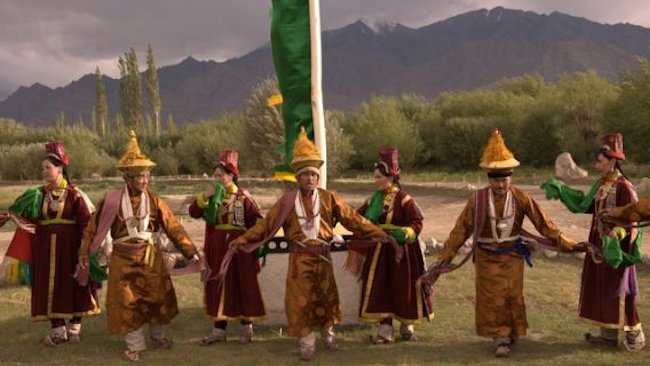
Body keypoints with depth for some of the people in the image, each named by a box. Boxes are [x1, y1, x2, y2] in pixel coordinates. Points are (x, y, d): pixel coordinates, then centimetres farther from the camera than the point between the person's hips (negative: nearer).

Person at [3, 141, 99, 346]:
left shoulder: (74, 194, -7)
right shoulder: (39, 194, 6)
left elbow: (86, 222, -8)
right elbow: (28, 217, 3)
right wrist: (10, 216, -15)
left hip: (70, 246, -4)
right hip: (47, 247, 4)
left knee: (72, 284, 5)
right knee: (50, 286, 6)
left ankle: (74, 327, 18)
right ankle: (58, 330, 16)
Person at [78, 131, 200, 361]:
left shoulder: (154, 201, -6)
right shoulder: (112, 201, -9)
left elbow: (174, 228, -7)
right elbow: (93, 227, -1)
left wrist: (192, 253, -11)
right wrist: (84, 254, -3)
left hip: (150, 257, 2)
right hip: (123, 260, -1)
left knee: (157, 296, 11)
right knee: (127, 302, 3)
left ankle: (157, 335, 36)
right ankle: (135, 345, 19)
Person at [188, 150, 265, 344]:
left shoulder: (243, 197, -6)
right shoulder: (212, 197, 6)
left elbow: (257, 220, -7)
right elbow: (194, 212, -3)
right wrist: (205, 196, -15)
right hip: (218, 248, 4)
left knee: (243, 285, 4)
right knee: (219, 286, 8)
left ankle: (246, 326, 18)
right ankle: (219, 329, 16)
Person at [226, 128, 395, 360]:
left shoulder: (329, 198, -3)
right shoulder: (288, 201, -4)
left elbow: (352, 219, -3)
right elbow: (267, 223, -4)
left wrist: (377, 234, -8)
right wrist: (243, 240, -12)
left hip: (322, 256, 1)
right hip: (299, 258, -1)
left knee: (326, 298, 15)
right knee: (300, 301, -1)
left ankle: (328, 336, 37)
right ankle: (307, 344, 12)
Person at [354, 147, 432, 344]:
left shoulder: (403, 199, -12)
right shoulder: (375, 199, 6)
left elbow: (417, 224, -15)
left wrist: (403, 233, -30)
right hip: (379, 252, 5)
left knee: (403, 289, 7)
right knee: (380, 290, 4)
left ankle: (407, 327, 27)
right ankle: (385, 330, 13)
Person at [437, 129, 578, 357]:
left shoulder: (520, 198, -9)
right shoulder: (478, 199, -11)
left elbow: (542, 221, -6)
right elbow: (462, 228, -9)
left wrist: (564, 243, -8)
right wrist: (447, 253, -13)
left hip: (512, 256, 1)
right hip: (487, 257, -1)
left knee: (512, 297, 9)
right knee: (492, 299, 1)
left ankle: (511, 334, 25)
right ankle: (501, 338, 11)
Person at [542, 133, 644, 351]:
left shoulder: (623, 187, -17)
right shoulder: (602, 184, 8)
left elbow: (631, 218, -19)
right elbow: (585, 204, 17)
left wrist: (615, 236, -31)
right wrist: (560, 190, 14)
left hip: (616, 246, -8)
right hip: (600, 243, 8)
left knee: (617, 291, -1)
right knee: (602, 288, 12)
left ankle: (631, 336, 11)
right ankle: (610, 333, 21)